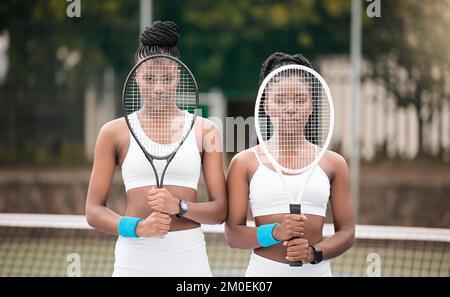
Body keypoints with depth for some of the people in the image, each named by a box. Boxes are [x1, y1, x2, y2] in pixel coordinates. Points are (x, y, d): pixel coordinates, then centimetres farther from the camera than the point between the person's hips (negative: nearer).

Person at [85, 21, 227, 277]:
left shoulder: (204, 130, 6)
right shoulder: (115, 132, 4)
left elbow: (220, 210, 4)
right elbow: (94, 210, 2)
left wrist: (179, 206, -15)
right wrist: (138, 227, -16)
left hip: (189, 258, 1)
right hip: (135, 258, -1)